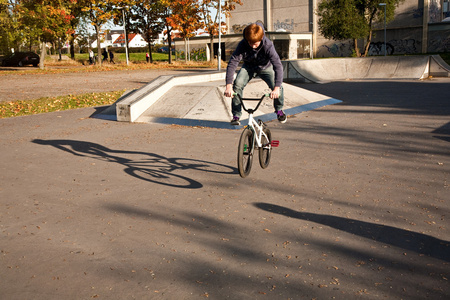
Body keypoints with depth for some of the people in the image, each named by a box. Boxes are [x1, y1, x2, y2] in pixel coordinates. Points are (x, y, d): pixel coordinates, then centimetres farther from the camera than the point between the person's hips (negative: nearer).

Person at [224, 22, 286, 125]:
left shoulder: (268, 45, -35)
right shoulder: (242, 45, -32)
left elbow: (278, 65, -40)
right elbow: (232, 63, -34)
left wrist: (277, 88, -52)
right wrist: (228, 85, -46)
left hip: (265, 67, -1)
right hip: (248, 67, 1)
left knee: (277, 87, -22)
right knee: (237, 84, -24)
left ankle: (279, 110, 9)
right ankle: (236, 115, -10)